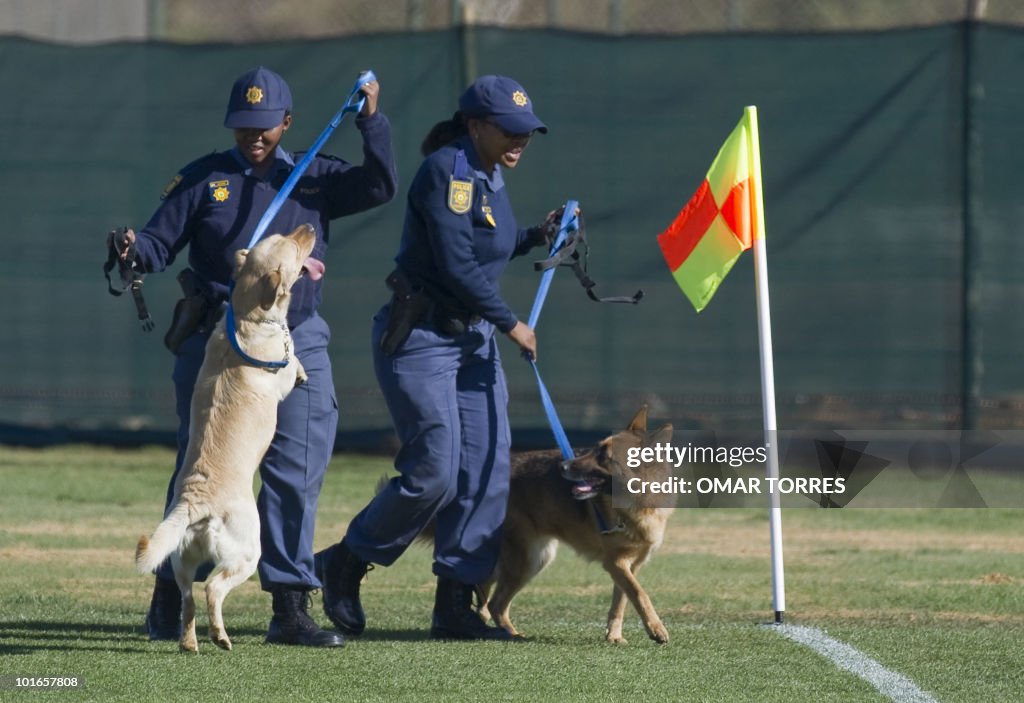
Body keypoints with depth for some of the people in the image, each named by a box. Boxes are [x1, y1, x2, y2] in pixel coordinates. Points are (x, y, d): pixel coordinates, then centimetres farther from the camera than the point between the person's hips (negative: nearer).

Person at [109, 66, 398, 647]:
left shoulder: (315, 179, 9)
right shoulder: (205, 179, 3)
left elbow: (380, 186, -5)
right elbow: (161, 244, -2)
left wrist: (372, 121, -15)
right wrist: (134, 250, -23)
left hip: (297, 343, 2)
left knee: (297, 477, -3)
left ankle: (291, 609, 0)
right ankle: (170, 598, 15)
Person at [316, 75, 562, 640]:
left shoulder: (489, 177, 12)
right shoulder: (447, 171, -17)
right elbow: (455, 266, -22)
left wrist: (536, 237, 10)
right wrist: (510, 324, -15)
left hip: (473, 338, 9)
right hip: (419, 337, -9)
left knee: (486, 473, 1)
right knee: (433, 475, -12)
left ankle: (454, 608, 6)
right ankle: (345, 565, 9)